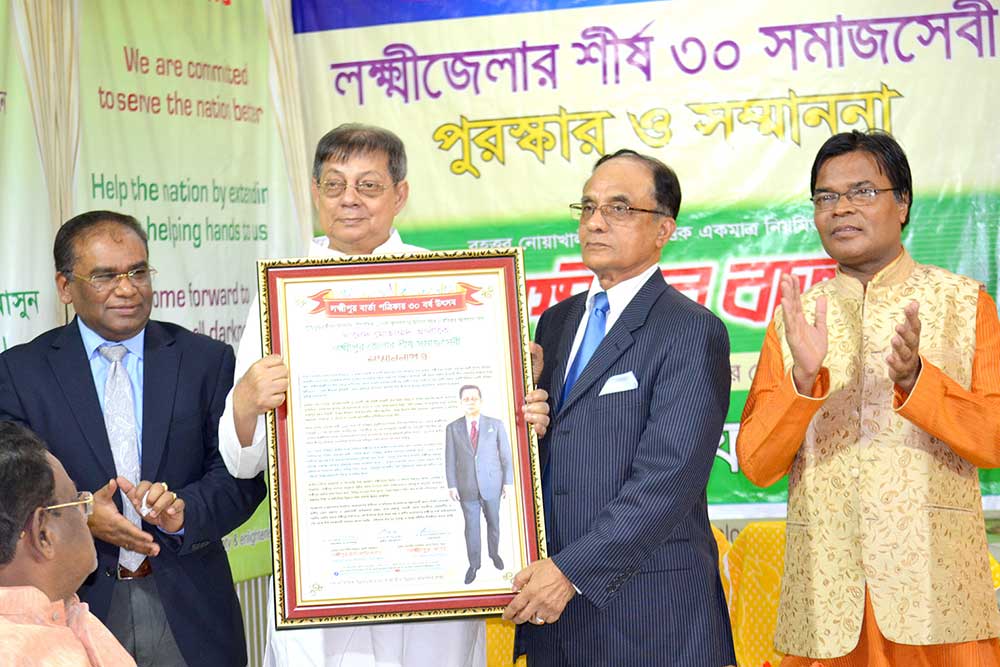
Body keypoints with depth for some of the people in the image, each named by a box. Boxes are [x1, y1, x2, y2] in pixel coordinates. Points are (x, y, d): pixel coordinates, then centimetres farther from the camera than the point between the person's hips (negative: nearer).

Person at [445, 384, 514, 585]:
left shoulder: (495, 425, -3)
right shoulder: (453, 428, -1)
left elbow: (505, 455, -1)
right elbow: (450, 460, -1)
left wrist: (508, 481, -4)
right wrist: (452, 486, -6)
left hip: (491, 484, 0)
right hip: (467, 487, 0)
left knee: (493, 522, 14)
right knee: (471, 526, 5)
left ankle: (494, 553, 36)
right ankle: (474, 564, 17)